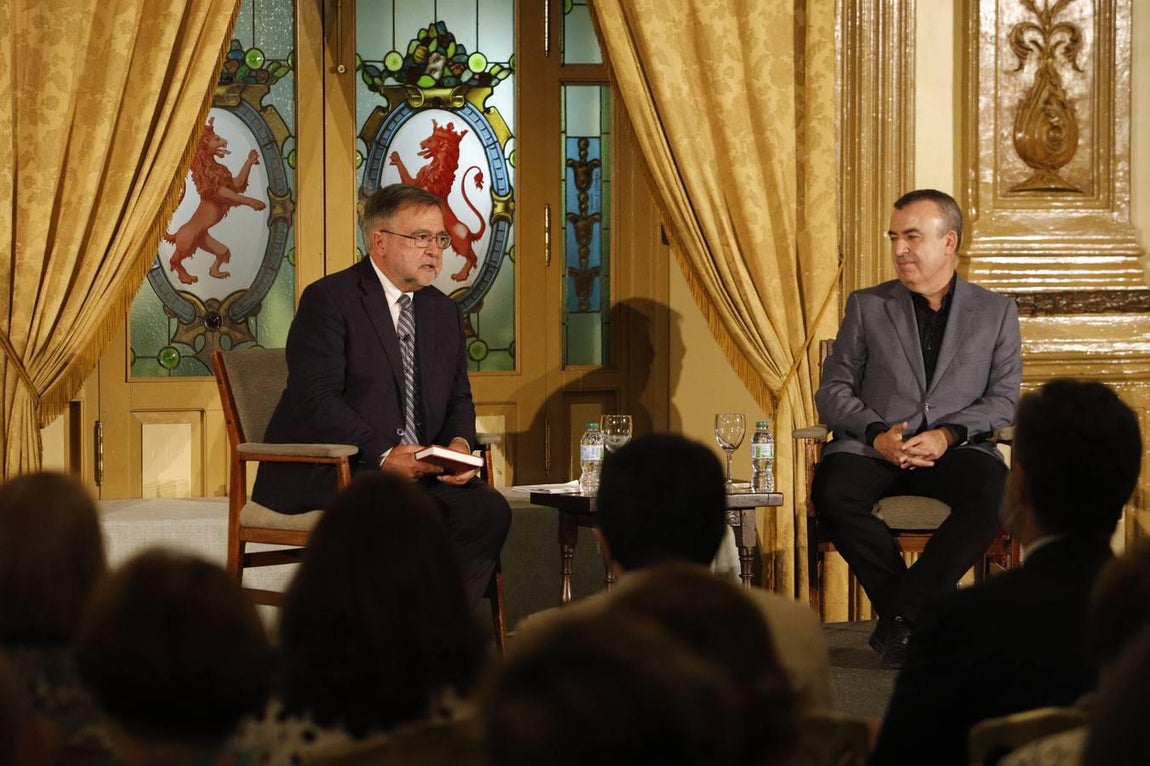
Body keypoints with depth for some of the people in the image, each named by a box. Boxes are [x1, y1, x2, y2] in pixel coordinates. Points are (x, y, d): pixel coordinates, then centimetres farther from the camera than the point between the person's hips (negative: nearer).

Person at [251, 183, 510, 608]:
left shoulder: (443, 311, 17)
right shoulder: (328, 299, -6)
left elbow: (458, 400, 20)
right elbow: (317, 401, -16)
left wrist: (460, 444, -4)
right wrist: (382, 455, -25)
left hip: (417, 471, 7)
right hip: (322, 473, -7)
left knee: (488, 508, -19)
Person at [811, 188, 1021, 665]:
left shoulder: (996, 312, 13)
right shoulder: (866, 307, 15)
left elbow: (1004, 400, 6)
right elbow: (832, 391, 9)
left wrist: (948, 434, -13)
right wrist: (877, 434, -11)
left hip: (955, 448, -1)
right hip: (872, 447, 1)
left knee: (995, 492, -36)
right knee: (832, 491, -34)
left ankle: (899, 615, -27)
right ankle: (930, 615, -21)